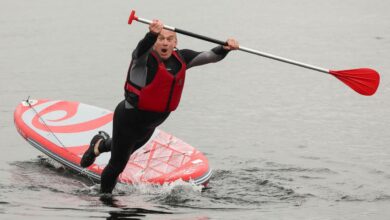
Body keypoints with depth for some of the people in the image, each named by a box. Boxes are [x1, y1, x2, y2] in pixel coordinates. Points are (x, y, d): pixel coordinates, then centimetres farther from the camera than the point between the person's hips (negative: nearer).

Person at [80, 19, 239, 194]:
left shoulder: (181, 59, -5)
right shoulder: (145, 57, -25)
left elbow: (211, 56, -7)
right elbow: (142, 49, -48)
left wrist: (225, 48, -29)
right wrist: (152, 34, -70)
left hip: (149, 125, 7)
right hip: (129, 119, -7)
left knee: (128, 149, 34)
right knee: (118, 165, 9)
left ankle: (100, 145, 64)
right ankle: (105, 197, 35)